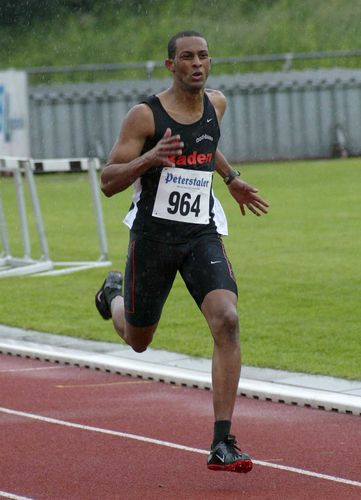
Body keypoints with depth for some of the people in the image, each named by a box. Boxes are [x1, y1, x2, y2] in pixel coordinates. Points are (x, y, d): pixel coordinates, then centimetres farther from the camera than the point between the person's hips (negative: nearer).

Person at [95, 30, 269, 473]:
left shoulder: (216, 103, 5)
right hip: (153, 234, -3)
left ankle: (222, 444, -21)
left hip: (202, 235, 3)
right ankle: (114, 294, 54)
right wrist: (150, 158, -30)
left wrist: (231, 179, 32)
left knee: (226, 321, -22)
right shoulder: (144, 115, -12)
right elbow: (108, 182, -14)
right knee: (137, 341, 15)